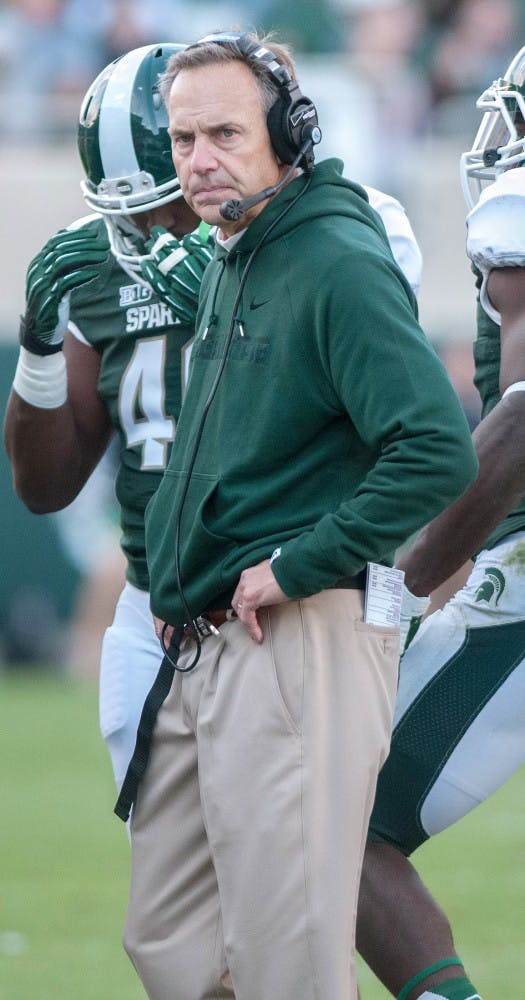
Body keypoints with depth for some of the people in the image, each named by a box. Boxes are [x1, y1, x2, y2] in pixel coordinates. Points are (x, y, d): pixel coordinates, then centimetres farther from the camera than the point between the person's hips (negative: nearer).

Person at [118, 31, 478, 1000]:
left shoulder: (339, 264, -14)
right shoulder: (227, 264, 15)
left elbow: (438, 454, -25)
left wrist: (295, 567, -19)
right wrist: (175, 582, 16)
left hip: (302, 645, -10)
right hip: (199, 650, 10)